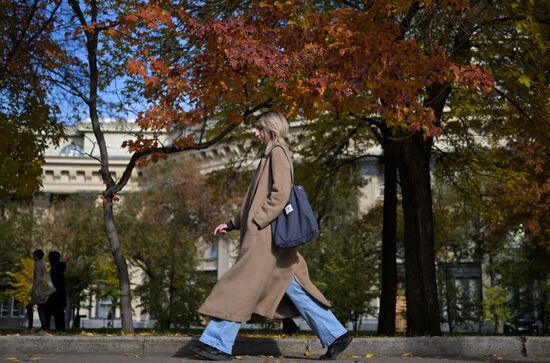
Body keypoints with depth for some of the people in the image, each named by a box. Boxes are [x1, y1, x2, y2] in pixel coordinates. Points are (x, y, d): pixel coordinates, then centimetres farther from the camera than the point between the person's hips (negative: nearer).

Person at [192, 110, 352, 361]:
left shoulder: (278, 152, -7)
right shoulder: (271, 155, 22)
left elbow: (281, 193, -19)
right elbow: (259, 200, 24)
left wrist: (255, 223, -19)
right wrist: (232, 224, 19)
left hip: (267, 236, -10)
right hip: (267, 236, 10)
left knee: (241, 286, -7)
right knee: (294, 289, 10)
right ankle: (335, 335, 12)